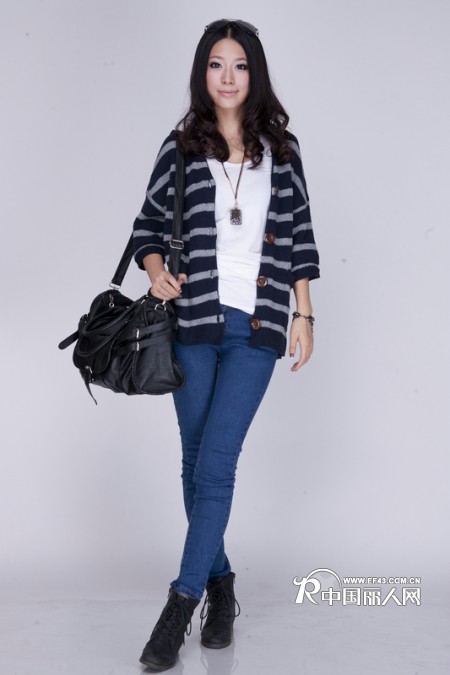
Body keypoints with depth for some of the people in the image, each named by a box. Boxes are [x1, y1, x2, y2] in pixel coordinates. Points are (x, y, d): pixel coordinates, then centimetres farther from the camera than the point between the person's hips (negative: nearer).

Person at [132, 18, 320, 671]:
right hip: (194, 323, 2)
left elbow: (299, 235, 10)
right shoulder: (181, 147, 7)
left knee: (215, 464, -9)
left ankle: (181, 604, -1)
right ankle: (220, 586, 26)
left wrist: (304, 315, 6)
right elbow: (148, 223, 13)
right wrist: (155, 269, -7)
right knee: (197, 465, 8)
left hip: (257, 327, -1)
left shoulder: (281, 146, 8)